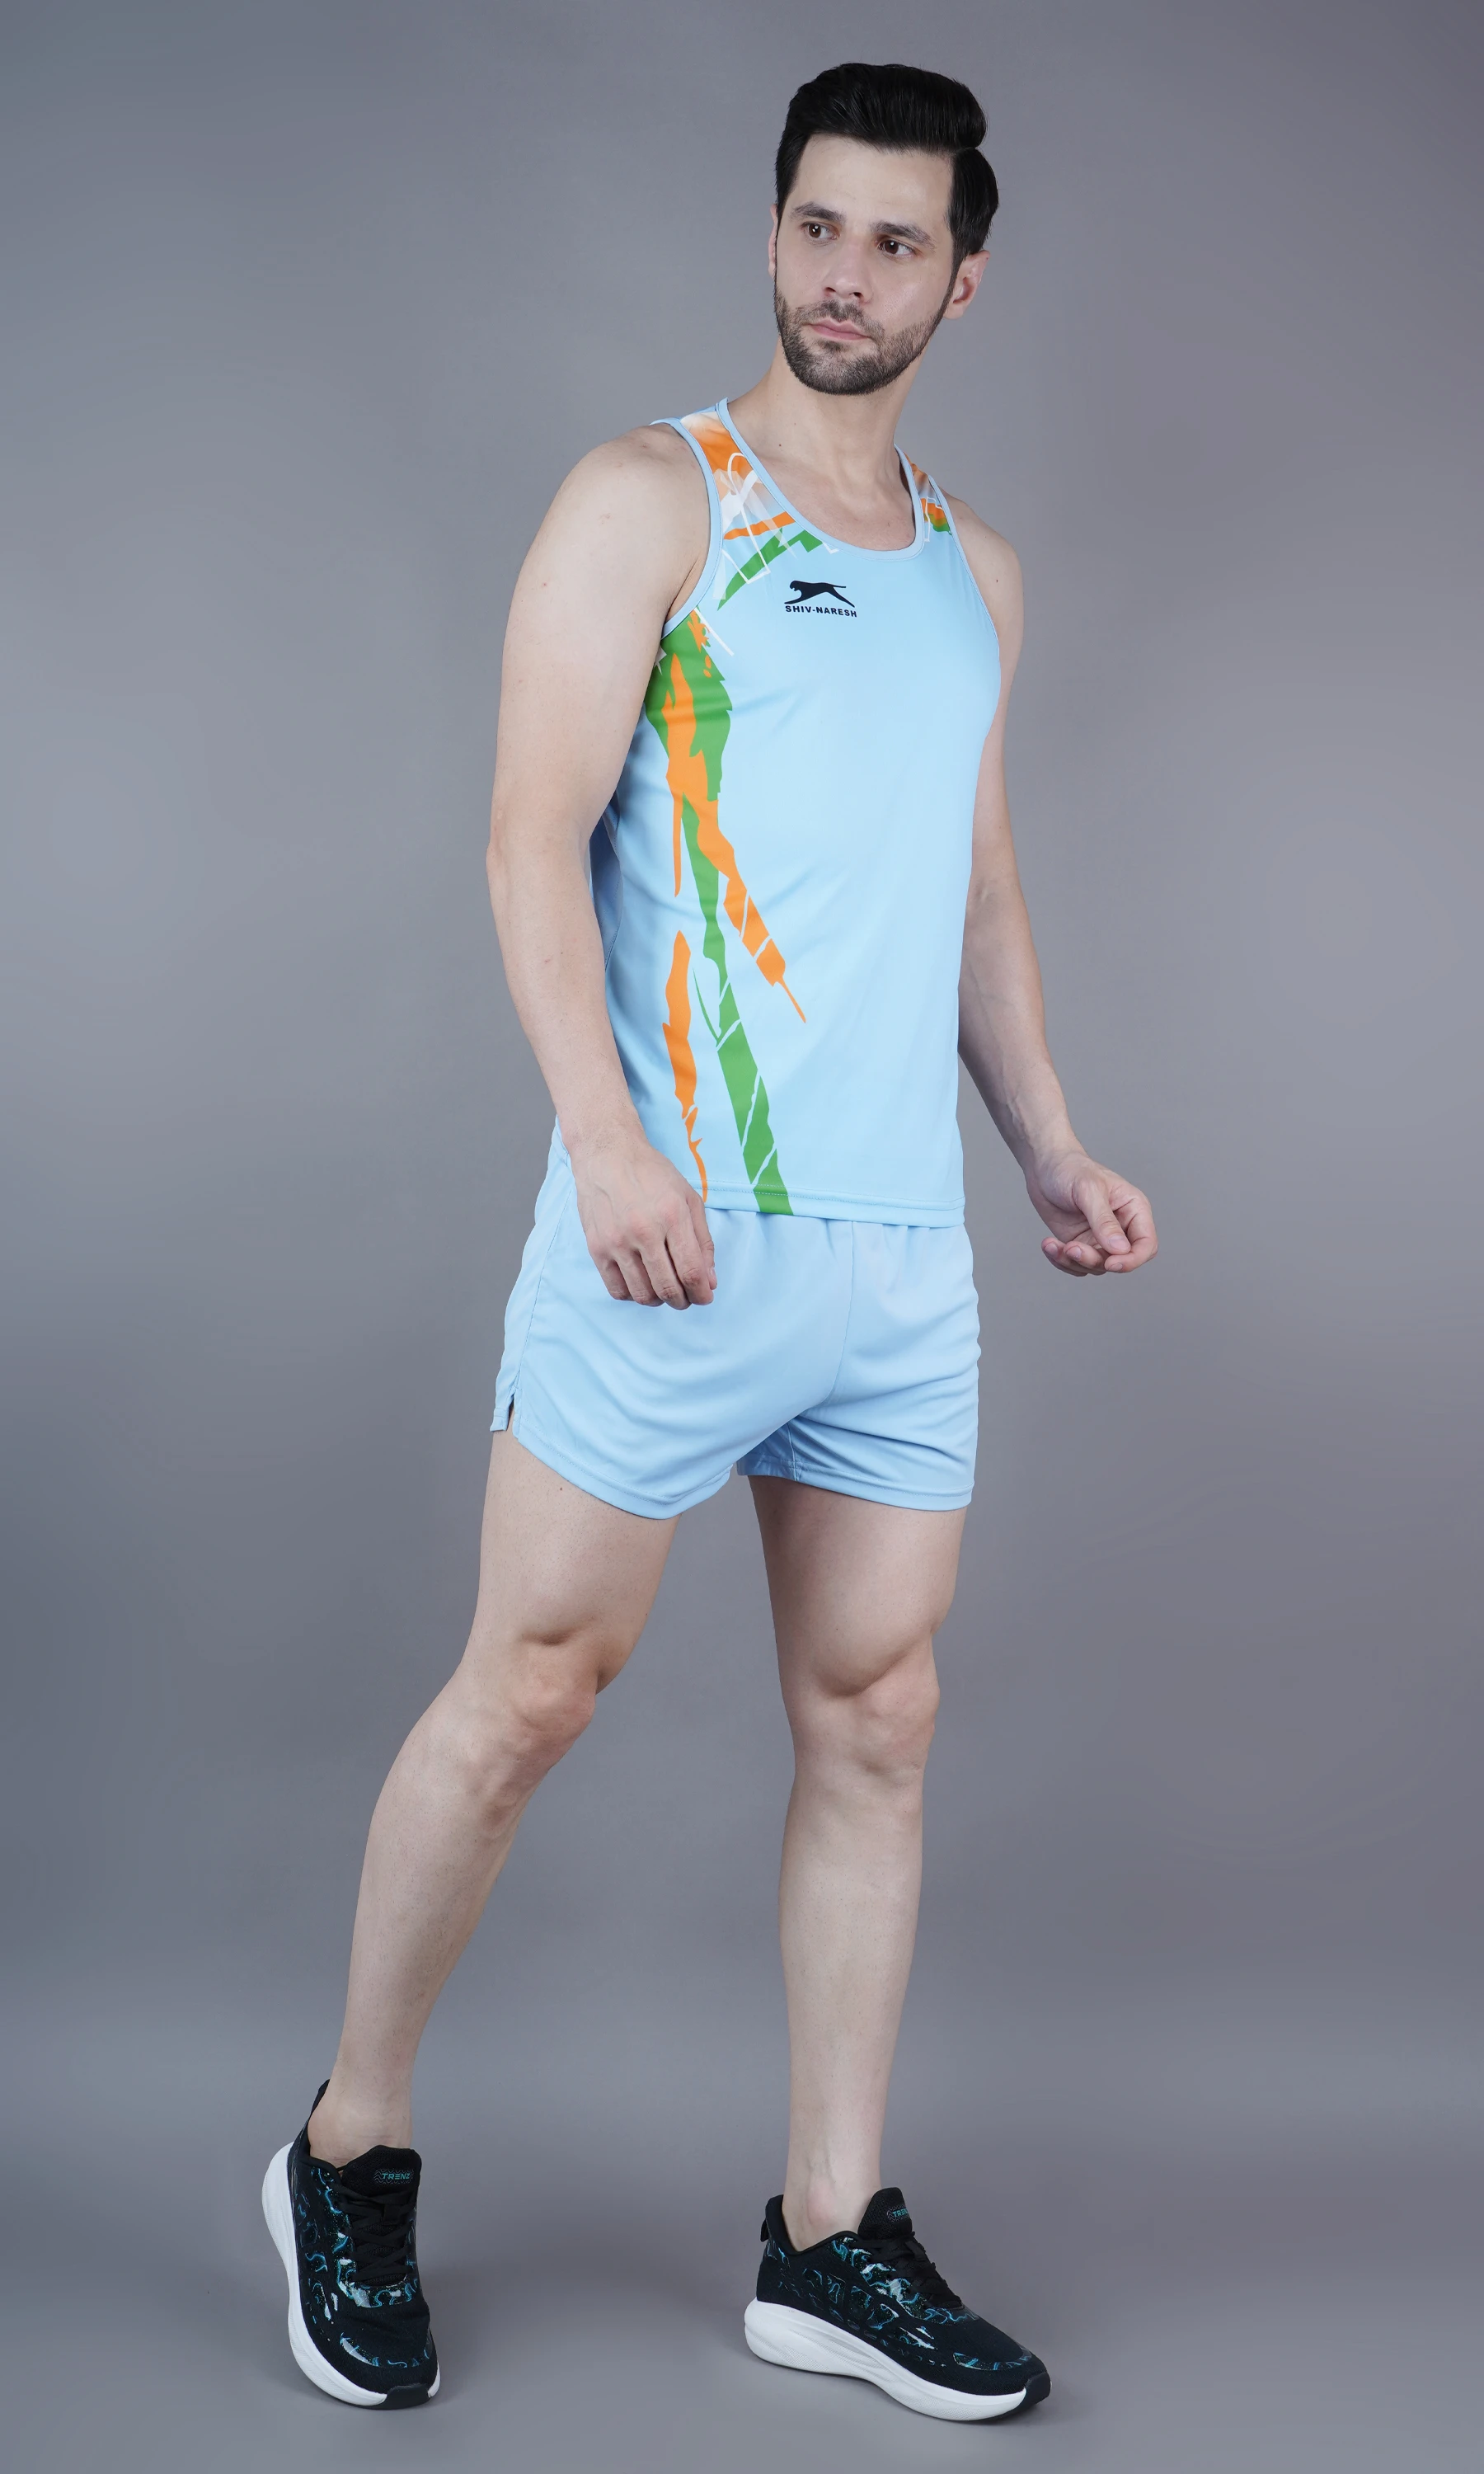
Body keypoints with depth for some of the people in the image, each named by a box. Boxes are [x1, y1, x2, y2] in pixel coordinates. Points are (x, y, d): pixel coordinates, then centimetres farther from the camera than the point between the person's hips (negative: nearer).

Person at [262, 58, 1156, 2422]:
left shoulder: (974, 569, 19)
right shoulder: (650, 501, 1)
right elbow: (535, 837, -8)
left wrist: (1052, 1148, 13)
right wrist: (607, 1135, -20)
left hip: (907, 1248, 6)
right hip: (677, 1226, -6)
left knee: (879, 1725, 6)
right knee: (531, 1689, -1)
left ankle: (832, 2239, 17)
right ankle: (350, 2158, 18)